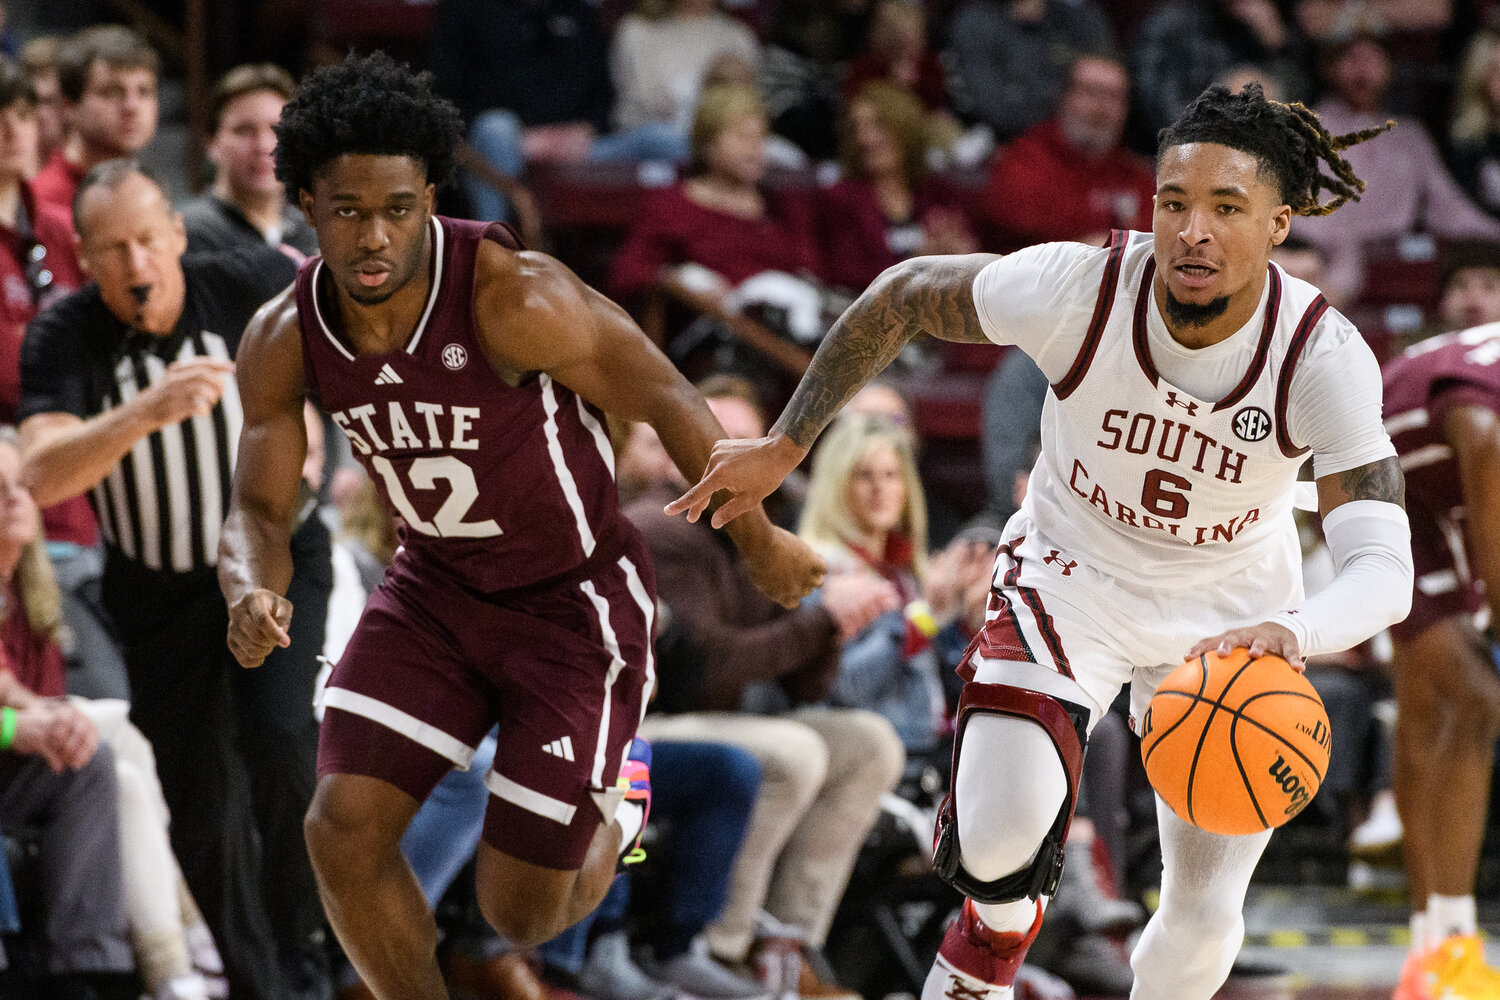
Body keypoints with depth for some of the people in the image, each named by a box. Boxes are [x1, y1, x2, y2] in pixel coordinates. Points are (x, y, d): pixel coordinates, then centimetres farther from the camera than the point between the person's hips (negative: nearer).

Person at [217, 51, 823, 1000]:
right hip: (439, 590, 5)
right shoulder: (286, 339, -14)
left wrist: (761, 544, -5)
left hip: (578, 600, -4)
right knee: (343, 831, -12)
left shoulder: (515, 297, -31)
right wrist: (252, 595, -30)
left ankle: (614, 806, 35)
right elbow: (259, 511, -5)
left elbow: (667, 400, -18)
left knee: (522, 912, -1)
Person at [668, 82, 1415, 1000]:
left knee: (1207, 914, 5)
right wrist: (784, 446, -7)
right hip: (1073, 576, -1)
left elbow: (1383, 570, -38)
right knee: (1002, 836, -24)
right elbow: (907, 294, -10)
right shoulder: (1076, 288, -29)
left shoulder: (1328, 361, -30)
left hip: (1234, 612, 1)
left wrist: (1288, 636, -59)